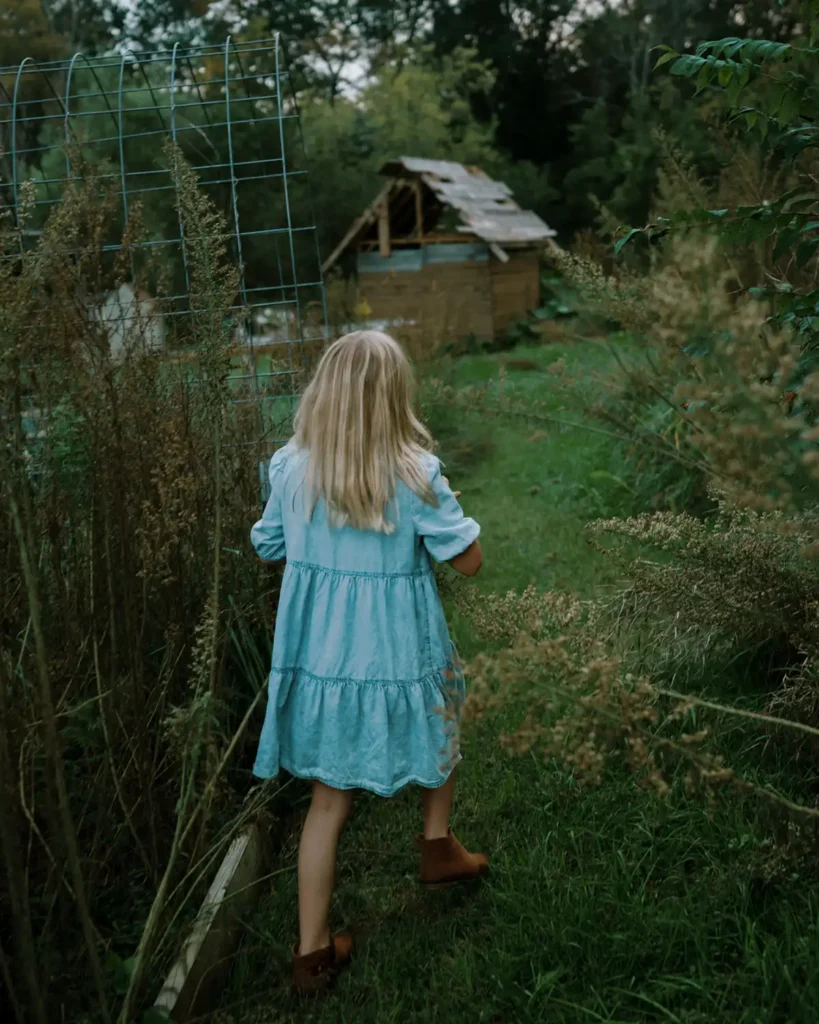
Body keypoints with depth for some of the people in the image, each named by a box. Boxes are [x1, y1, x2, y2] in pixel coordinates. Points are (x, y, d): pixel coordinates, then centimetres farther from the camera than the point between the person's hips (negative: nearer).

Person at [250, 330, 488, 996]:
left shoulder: (291, 467, -7)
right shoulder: (416, 474, -18)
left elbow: (270, 549, 6)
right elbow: (469, 561, -11)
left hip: (316, 656, 3)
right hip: (397, 657, -3)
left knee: (330, 798, 15)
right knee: (442, 715, 31)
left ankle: (313, 950, 22)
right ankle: (437, 847, 42)